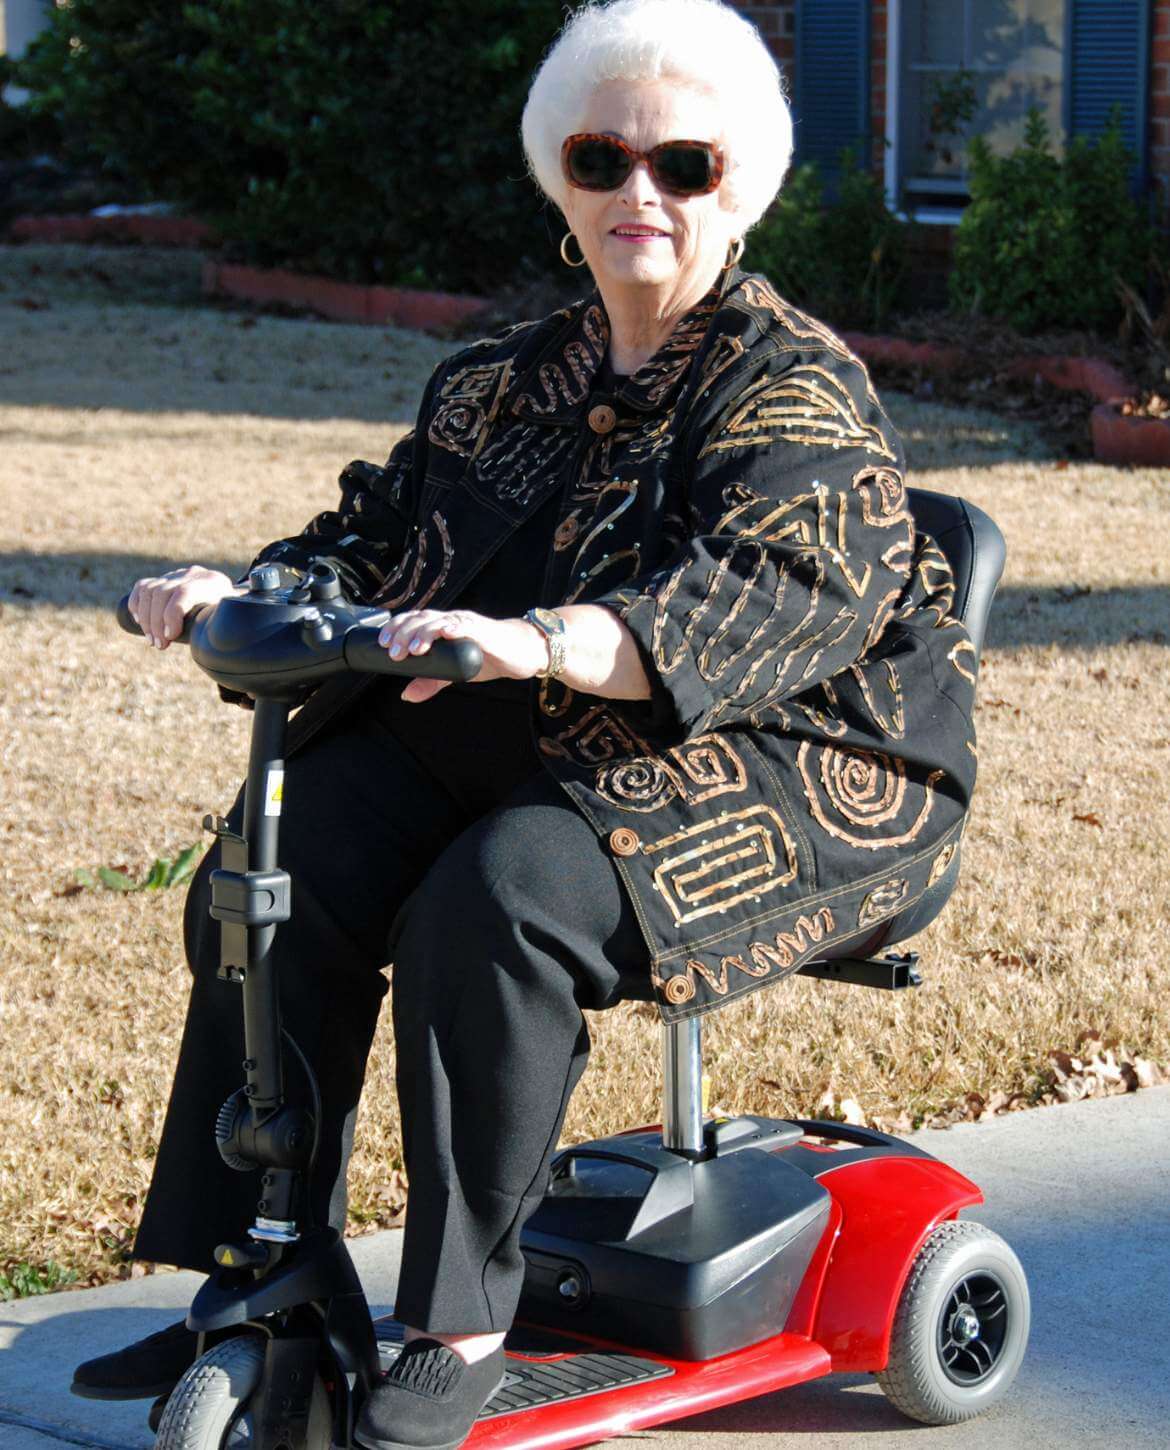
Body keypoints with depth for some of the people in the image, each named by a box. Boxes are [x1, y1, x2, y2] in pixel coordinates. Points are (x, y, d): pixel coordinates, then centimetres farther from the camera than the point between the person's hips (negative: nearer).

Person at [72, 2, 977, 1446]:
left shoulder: (796, 391, -9)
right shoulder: (503, 382, 15)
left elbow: (774, 597, -26)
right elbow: (382, 535, 17)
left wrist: (546, 643, -42)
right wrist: (244, 590, -6)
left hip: (777, 765, -7)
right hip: (506, 738, 7)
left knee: (497, 901, -34)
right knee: (282, 870, -17)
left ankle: (461, 1325, -23)